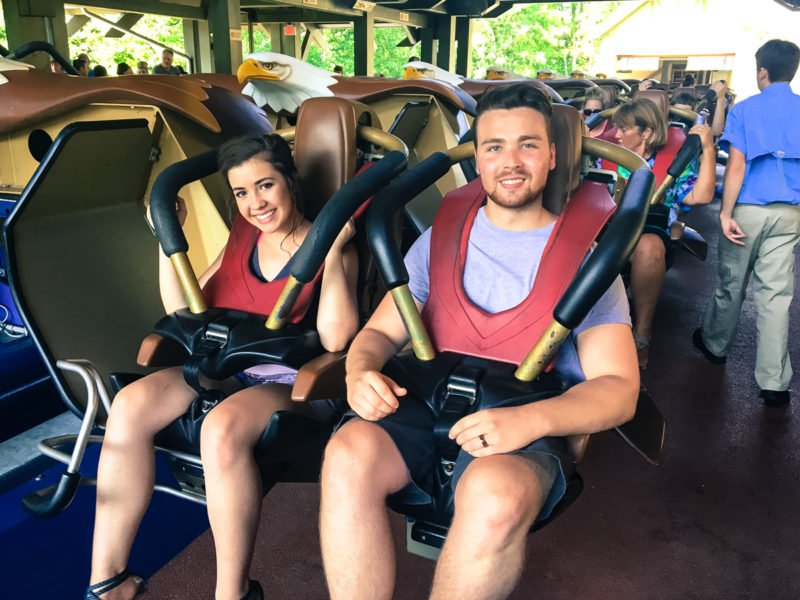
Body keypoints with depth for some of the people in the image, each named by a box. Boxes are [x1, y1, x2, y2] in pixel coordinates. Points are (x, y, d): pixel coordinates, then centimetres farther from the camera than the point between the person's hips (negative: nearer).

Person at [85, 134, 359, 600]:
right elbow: (185, 313, 12)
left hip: (296, 382, -5)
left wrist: (334, 250, -20)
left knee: (223, 428, -37)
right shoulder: (242, 239, 15)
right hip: (229, 369, 6)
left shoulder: (331, 249, -3)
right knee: (131, 403, -20)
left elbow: (335, 338, -18)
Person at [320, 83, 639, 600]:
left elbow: (619, 388, -4)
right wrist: (362, 371, -13)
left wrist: (531, 419, -25)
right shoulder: (441, 239, 13)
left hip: (529, 429, -2)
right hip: (429, 404, 3)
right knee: (348, 455, -29)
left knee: (494, 494, -36)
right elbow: (381, 331, 13)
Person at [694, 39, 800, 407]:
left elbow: (736, 166, -11)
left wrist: (725, 213, -10)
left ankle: (715, 346, 35)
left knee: (732, 284, 14)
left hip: (749, 210, -2)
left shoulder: (745, 109, -3)